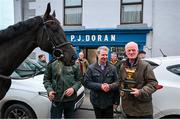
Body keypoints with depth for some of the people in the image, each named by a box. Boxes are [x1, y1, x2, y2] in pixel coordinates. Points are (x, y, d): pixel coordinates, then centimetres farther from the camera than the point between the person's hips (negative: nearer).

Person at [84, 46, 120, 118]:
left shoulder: (112, 68, 2)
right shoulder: (91, 68, -4)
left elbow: (117, 83, -2)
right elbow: (86, 82, -11)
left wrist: (110, 86, -22)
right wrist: (100, 86, -22)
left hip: (109, 102, 1)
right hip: (97, 101, -1)